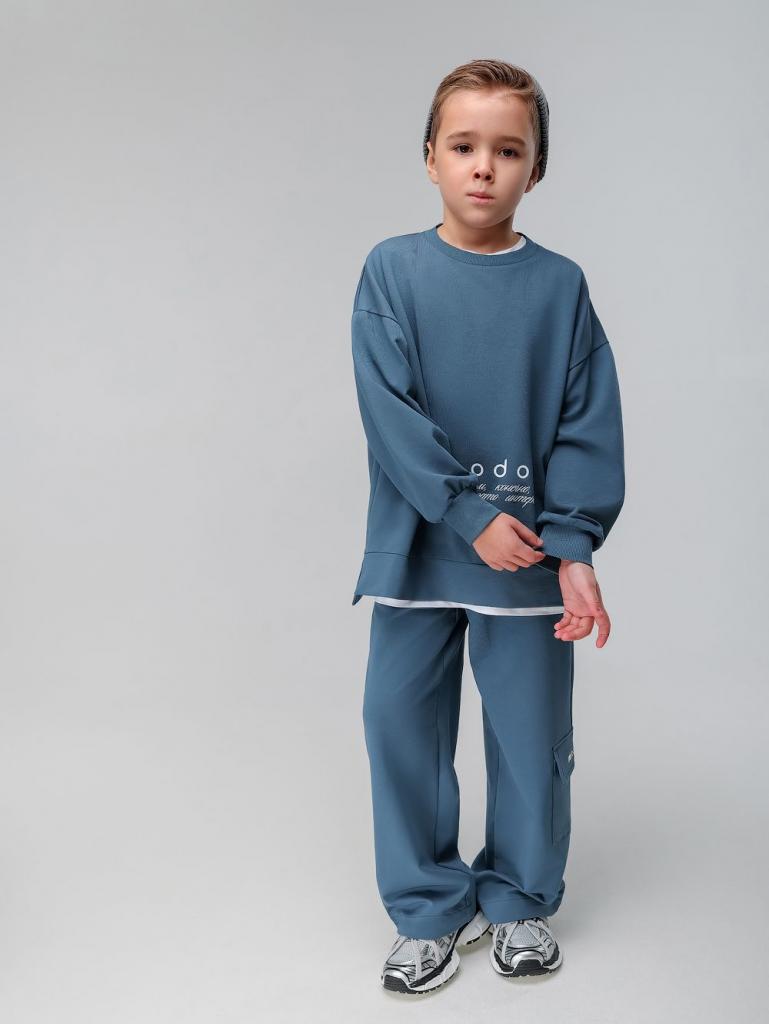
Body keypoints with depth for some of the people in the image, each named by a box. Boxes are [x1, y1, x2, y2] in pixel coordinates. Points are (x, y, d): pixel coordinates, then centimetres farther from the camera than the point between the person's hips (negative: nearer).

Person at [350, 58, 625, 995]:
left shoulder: (559, 285, -1)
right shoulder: (391, 271, -2)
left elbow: (589, 425, -2)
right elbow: (388, 410, -10)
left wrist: (574, 548, -12)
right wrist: (472, 516, -16)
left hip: (528, 554, 0)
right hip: (417, 547, 0)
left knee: (533, 731, 10)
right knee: (400, 718, 6)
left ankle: (519, 900, 34)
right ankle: (432, 909, 27)